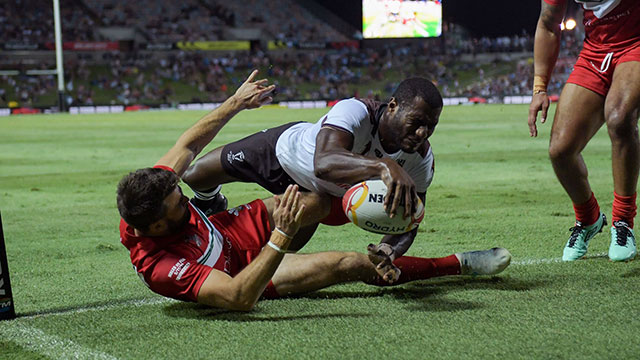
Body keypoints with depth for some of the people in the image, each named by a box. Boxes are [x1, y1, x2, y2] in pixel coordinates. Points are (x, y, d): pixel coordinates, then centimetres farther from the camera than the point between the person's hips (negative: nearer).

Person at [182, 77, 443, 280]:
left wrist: (390, 251, -47)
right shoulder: (355, 112, -48)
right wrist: (383, 166, -83)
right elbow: (323, 164, -67)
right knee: (193, 177, 7)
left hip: (330, 193, 5)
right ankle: (210, 203, 45)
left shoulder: (421, 159, -30)